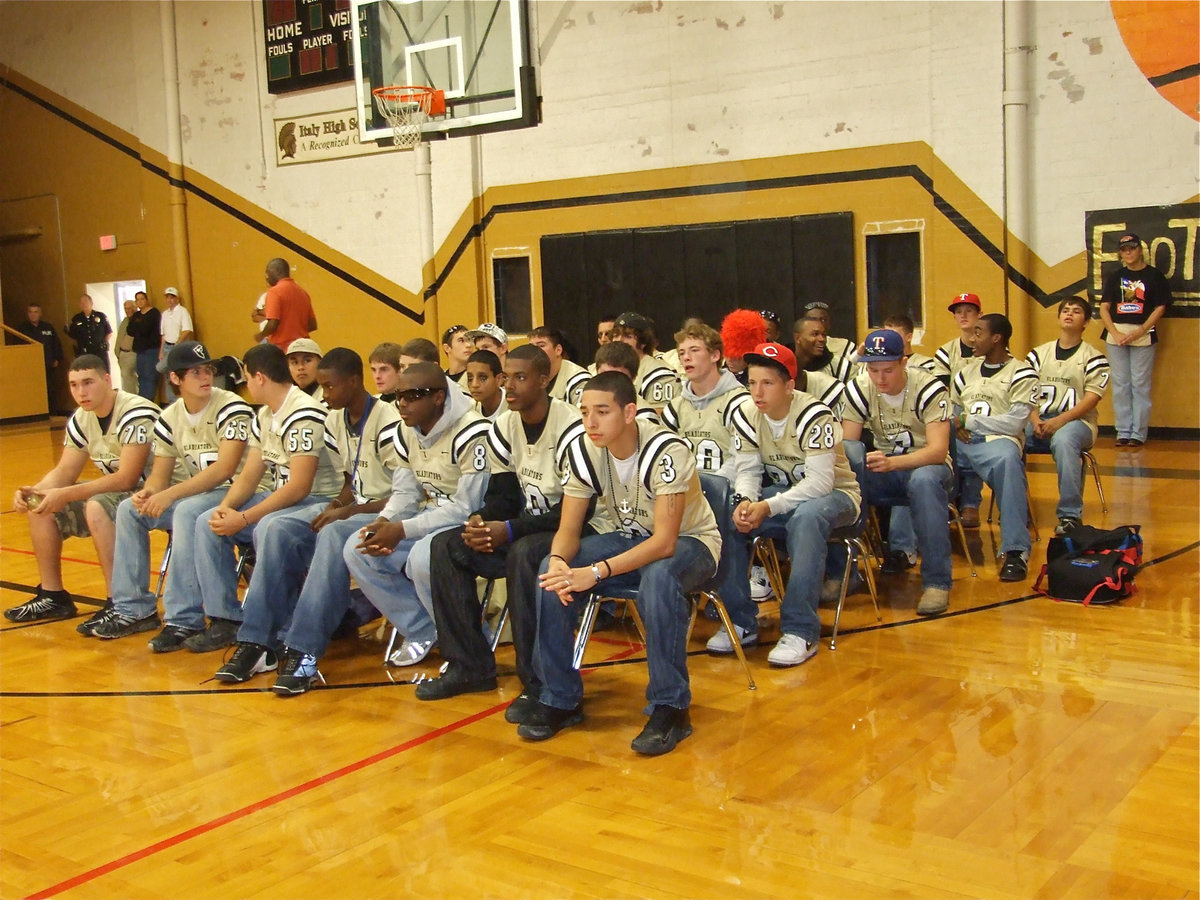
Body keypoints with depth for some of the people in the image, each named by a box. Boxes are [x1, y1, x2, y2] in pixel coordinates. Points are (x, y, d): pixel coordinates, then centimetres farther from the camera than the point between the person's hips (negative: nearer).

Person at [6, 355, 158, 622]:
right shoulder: (81, 420, 4)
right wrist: (33, 492, -14)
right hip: (115, 491, 9)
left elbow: (127, 479, -29)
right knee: (39, 506, 2)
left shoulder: (136, 416, -23)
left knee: (97, 507, -35)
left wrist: (64, 495, -31)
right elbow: (64, 472, 8)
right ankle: (52, 597, 11)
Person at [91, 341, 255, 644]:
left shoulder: (231, 408, -14)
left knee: (187, 511, -34)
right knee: (129, 509, -4)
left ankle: (183, 620, -29)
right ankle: (133, 610, 2)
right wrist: (148, 493, -17)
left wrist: (171, 494, -27)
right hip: (193, 493, 8)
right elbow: (160, 474, 8)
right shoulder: (169, 418, 7)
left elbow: (224, 469, -23)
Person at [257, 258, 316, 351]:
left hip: (281, 348, -7)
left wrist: (261, 335, 2)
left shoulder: (275, 291, -9)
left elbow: (273, 325, -16)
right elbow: (312, 325, 14)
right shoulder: (303, 292, 12)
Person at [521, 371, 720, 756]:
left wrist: (597, 572, -44)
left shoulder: (666, 451, -29)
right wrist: (559, 560, -34)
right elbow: (568, 529, -9)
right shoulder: (584, 452, -11)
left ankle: (670, 708, -25)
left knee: (658, 577, -40)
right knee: (552, 572, -18)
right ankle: (560, 699, -7)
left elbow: (664, 542, -34)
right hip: (630, 537, 6)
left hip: (689, 541, -5)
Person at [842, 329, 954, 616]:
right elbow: (845, 445, -11)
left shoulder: (929, 388, -15)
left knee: (924, 479, -40)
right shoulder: (859, 388, -5)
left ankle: (937, 582, -32)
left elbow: (938, 450, -25)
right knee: (847, 456, -31)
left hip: (925, 464, -3)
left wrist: (892, 462, -42)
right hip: (883, 467, 3)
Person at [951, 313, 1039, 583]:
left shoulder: (1021, 374, 4)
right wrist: (955, 424, 0)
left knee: (1006, 459, -41)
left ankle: (1016, 551, -36)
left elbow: (1014, 423, -8)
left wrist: (968, 420, -6)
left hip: (996, 440, -5)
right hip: (961, 441, 5)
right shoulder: (967, 370, 25)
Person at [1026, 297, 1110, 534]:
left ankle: (1070, 514, -34)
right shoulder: (1038, 354, 16)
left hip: (1077, 421, -3)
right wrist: (1035, 420, -12)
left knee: (1063, 439, -40)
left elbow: (1091, 399, -6)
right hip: (1039, 421, 3)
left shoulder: (1094, 358, 5)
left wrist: (1060, 420, -20)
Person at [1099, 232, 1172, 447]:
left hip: (1143, 335, -3)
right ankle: (1123, 431, 9)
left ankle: (1138, 433, 2)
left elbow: (1160, 308, -2)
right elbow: (1104, 308, 6)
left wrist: (1139, 332, -12)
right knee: (1120, 384, 4)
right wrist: (1115, 333, -9)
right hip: (1116, 334, 3)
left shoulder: (1154, 276, 2)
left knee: (1140, 384, -3)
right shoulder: (1115, 277, 12)